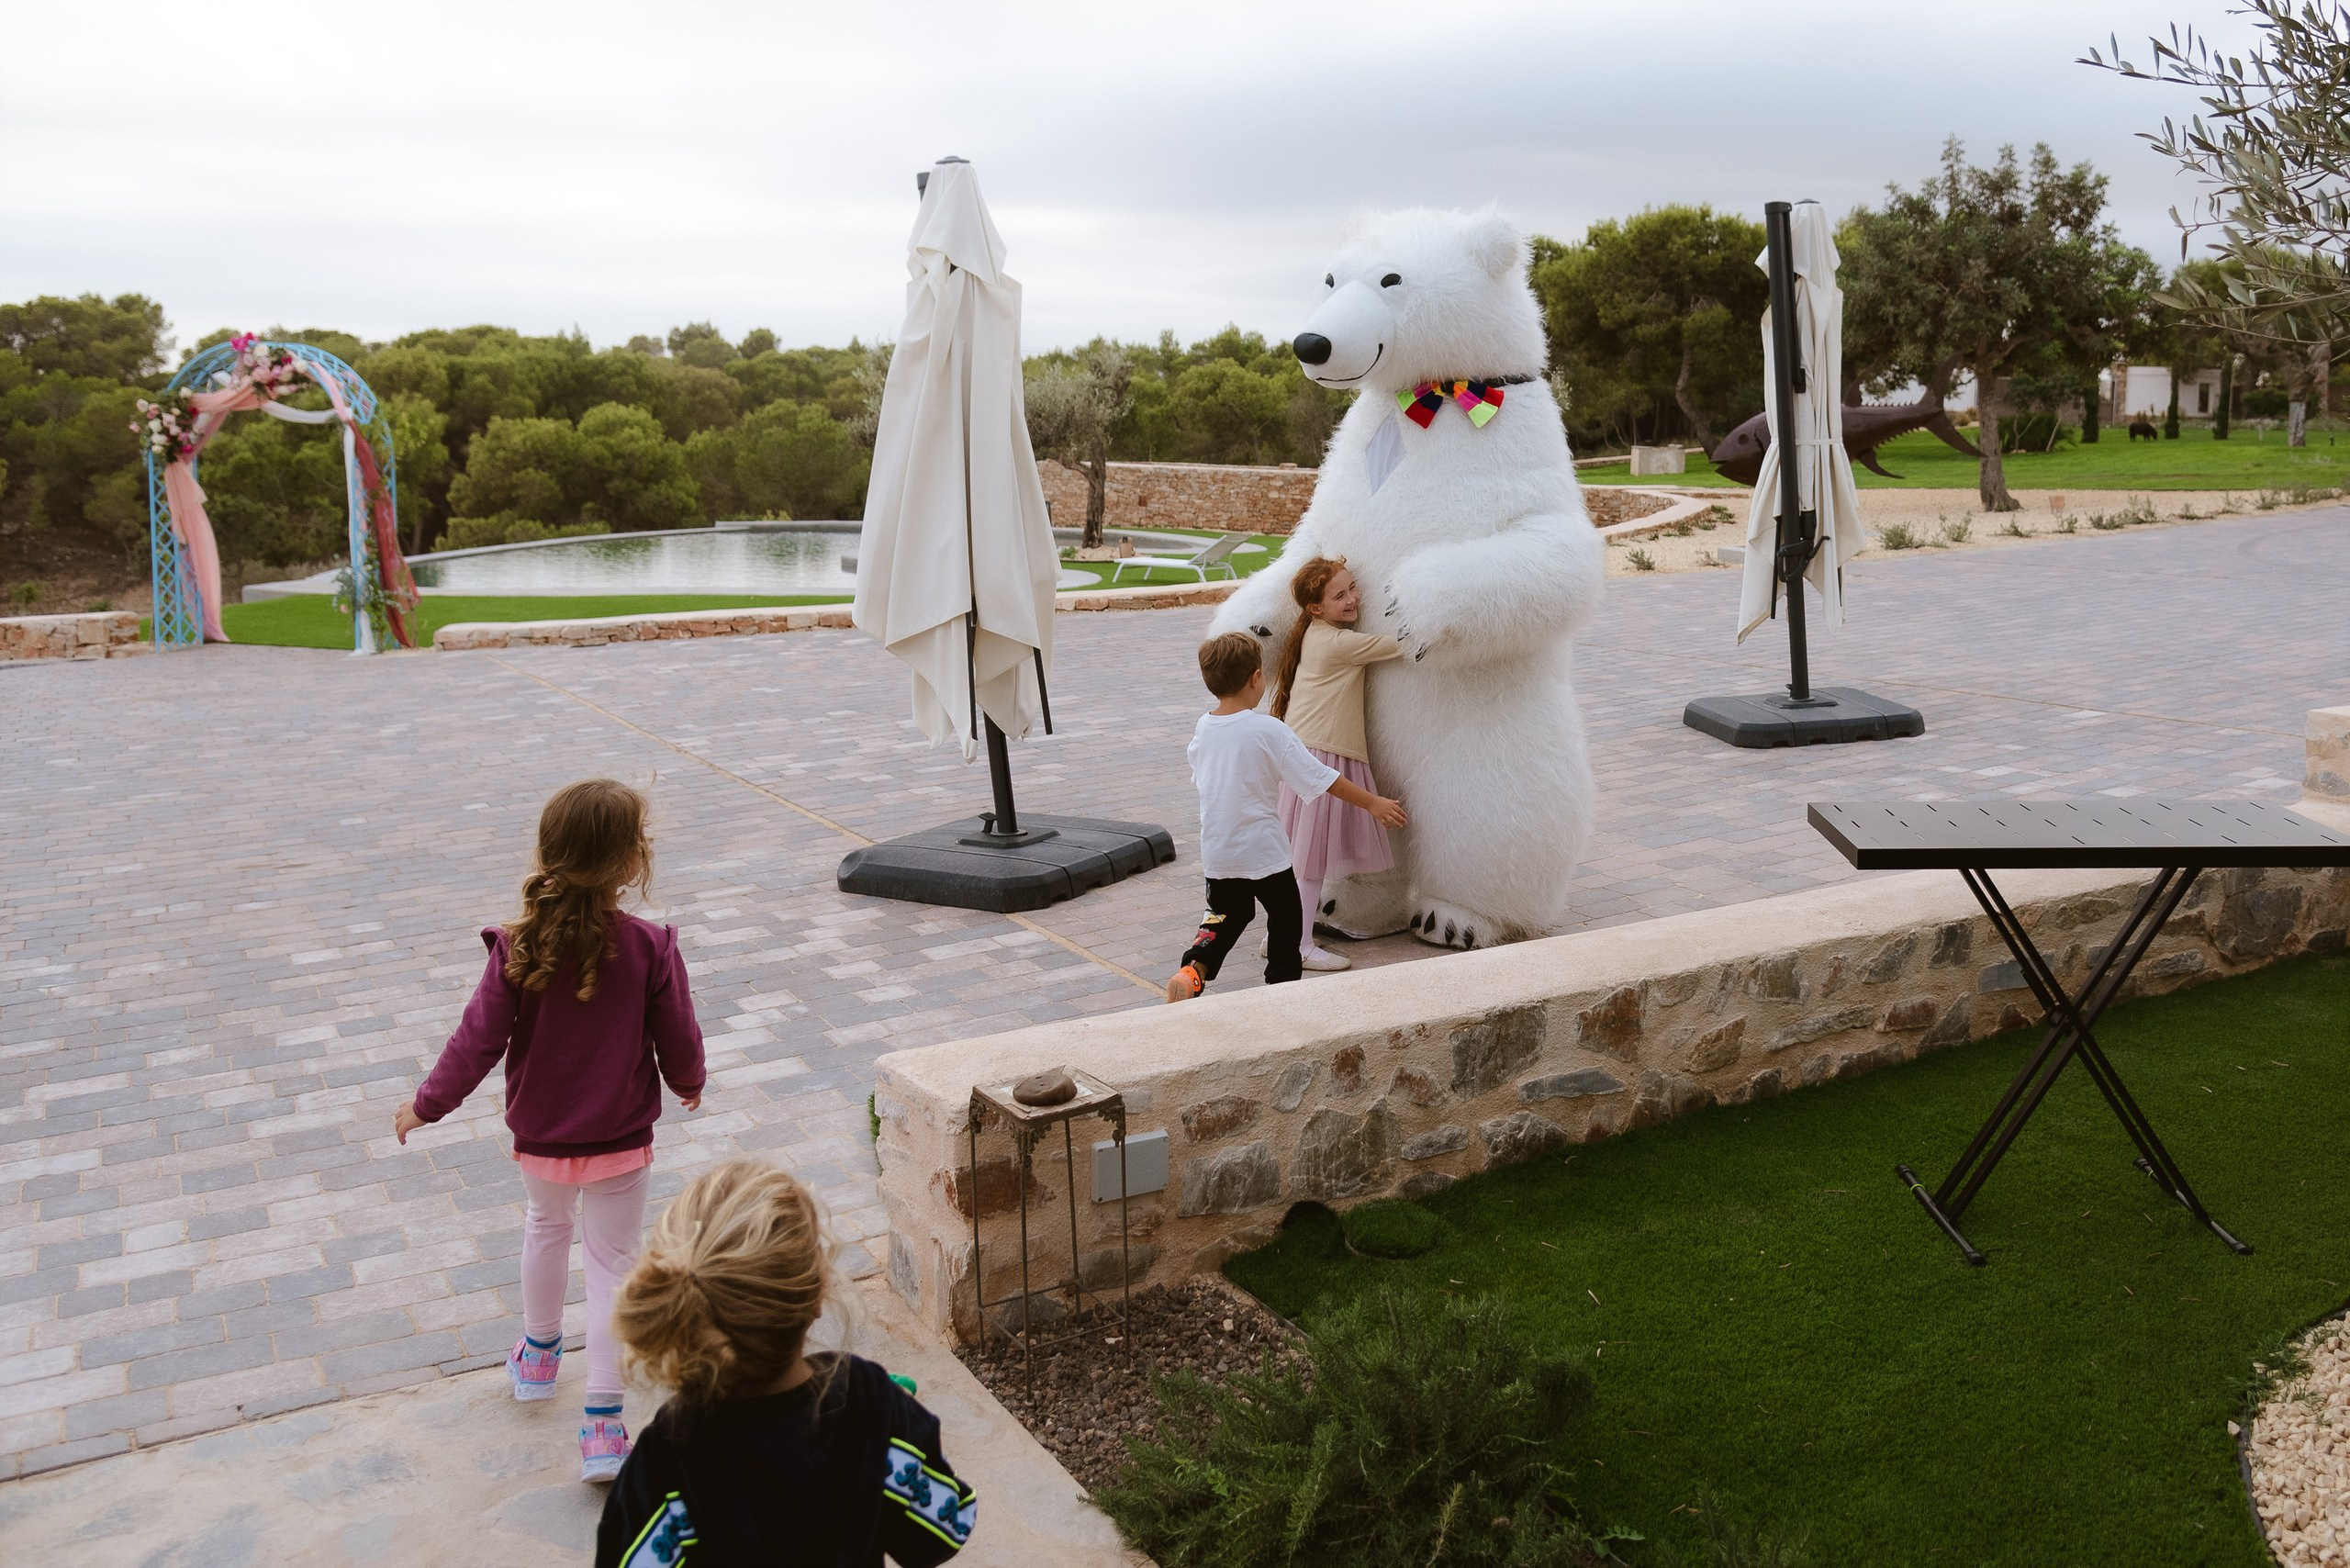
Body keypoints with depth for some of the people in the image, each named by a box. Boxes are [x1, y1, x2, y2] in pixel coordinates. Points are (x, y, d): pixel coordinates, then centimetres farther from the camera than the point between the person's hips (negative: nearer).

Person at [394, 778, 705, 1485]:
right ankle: (602, 1423, 5)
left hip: (541, 1136, 2)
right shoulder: (649, 948, -19)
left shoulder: (518, 948, -16)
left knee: (546, 1228, 29)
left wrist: (428, 1104, 5)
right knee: (612, 1263, 8)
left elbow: (479, 1040, -11)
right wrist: (689, 1083, 12)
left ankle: (539, 1353, 49)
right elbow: (678, 1040, -10)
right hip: (621, 1141, -2)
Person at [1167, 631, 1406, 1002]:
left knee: (1228, 913, 23)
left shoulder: (1203, 728, -3)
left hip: (1216, 850, 5)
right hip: (1263, 852, -5)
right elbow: (1320, 777, -16)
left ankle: (1194, 966, 4)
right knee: (1285, 916, 14)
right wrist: (1372, 802, -7)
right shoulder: (1269, 731, -19)